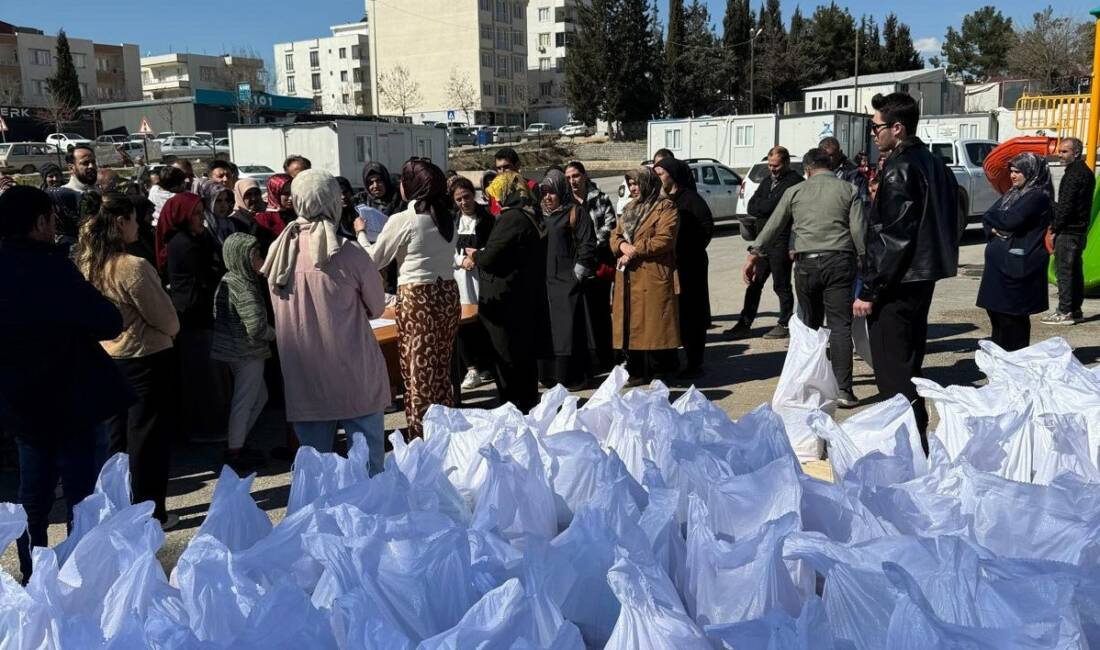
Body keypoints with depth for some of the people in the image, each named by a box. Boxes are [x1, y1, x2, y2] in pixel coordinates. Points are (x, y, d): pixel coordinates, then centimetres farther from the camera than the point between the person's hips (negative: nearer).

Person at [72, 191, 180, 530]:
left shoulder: (84, 264, -2)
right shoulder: (133, 267, -24)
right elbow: (168, 321, -16)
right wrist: (172, 329, 5)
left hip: (106, 358, 7)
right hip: (146, 359, -7)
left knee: (116, 437, 17)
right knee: (147, 438, 5)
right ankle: (150, 514, 15)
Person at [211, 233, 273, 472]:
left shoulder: (229, 280, 10)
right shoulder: (242, 286, -20)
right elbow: (256, 326, -26)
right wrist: (273, 334, -4)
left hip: (237, 350, 10)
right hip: (248, 352, -10)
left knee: (259, 396, 21)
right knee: (243, 402, 1)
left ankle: (235, 444, 29)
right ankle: (234, 455, 11)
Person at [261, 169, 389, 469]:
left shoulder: (278, 252, -1)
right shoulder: (349, 253, -14)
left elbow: (278, 315, 12)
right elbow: (377, 308, 0)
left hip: (302, 384, 4)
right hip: (355, 380, -4)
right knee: (368, 466, 7)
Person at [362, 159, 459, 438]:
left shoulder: (402, 220, -11)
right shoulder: (446, 217, 8)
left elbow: (374, 259, 0)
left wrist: (361, 232, 17)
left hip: (417, 299, -6)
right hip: (447, 294, 7)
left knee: (419, 372, 2)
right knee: (442, 370, 15)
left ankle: (422, 435, 9)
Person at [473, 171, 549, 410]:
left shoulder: (510, 218, -18)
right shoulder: (531, 217, 11)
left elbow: (491, 258, -20)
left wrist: (476, 255, 1)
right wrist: (482, 255, 17)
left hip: (506, 302, -9)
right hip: (529, 299, 9)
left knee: (508, 358, 1)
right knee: (526, 356, 17)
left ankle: (513, 407, 8)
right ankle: (530, 404, 28)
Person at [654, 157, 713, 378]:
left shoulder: (690, 199, -8)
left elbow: (707, 227, -13)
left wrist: (691, 250, -12)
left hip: (689, 266, -6)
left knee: (690, 313, -1)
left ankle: (695, 364, 6)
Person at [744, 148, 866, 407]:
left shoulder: (795, 192, 10)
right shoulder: (849, 190, 6)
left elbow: (773, 227, 10)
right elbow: (858, 231, -2)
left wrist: (754, 255, 16)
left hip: (806, 263, 1)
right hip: (839, 261, -1)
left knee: (811, 324, 16)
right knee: (840, 326, -3)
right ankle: (843, 389, -10)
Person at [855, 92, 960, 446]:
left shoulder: (900, 169, -16)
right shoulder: (933, 164, 13)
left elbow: (892, 238, -21)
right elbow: (950, 220, 19)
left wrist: (869, 291, -18)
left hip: (897, 284, -10)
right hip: (923, 277, 10)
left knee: (892, 371, -5)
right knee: (908, 363, 18)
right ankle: (917, 439, 29)